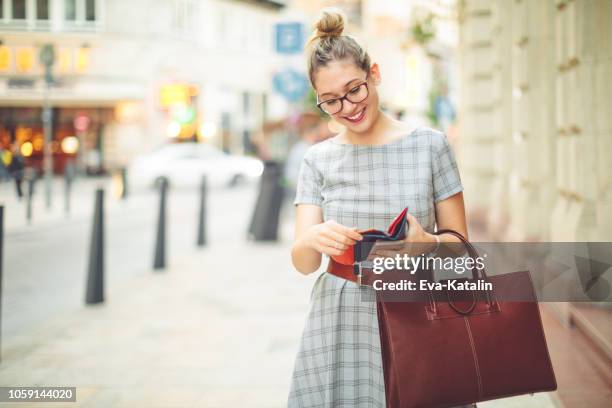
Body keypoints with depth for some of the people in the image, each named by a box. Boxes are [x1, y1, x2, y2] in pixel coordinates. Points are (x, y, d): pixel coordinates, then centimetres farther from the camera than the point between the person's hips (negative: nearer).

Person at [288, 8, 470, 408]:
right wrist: (312, 240, -24)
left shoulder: (430, 145, 1)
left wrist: (426, 243, -18)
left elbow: (458, 241, 4)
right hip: (340, 328, 1)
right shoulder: (318, 160, 6)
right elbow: (302, 263, 0)